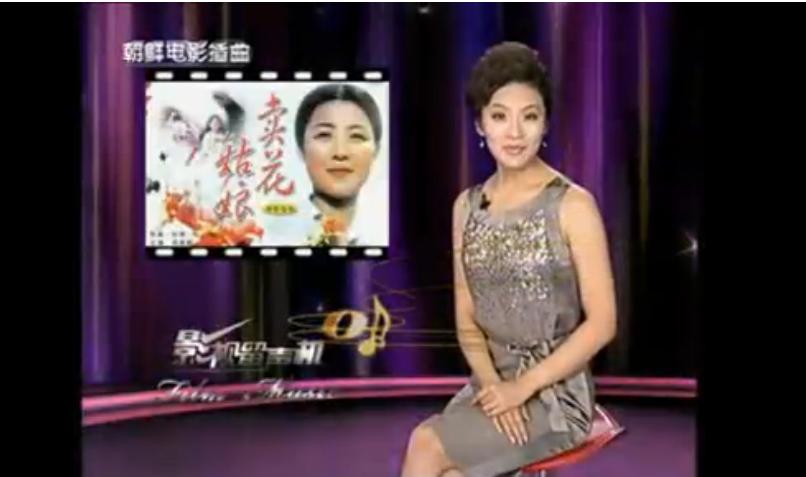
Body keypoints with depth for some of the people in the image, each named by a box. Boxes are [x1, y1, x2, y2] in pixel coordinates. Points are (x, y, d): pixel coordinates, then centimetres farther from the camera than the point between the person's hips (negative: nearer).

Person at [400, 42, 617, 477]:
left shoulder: (573, 205, -10)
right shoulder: (467, 207, 6)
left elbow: (602, 323, -11)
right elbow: (467, 319, 7)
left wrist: (524, 385, -16)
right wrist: (491, 384, -10)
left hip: (557, 390, -4)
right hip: (491, 381, 4)